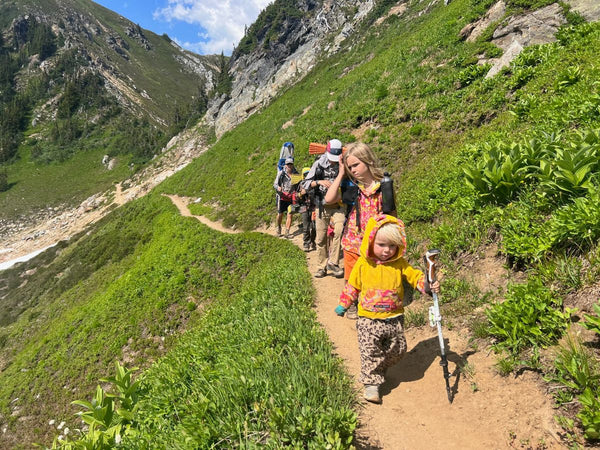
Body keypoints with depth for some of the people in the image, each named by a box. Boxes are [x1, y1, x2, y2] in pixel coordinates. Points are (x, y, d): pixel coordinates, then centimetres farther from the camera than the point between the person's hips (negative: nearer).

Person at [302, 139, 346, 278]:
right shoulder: (319, 164, -2)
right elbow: (305, 184, -2)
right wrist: (319, 182, -20)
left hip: (337, 206, -1)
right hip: (322, 206, 1)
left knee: (340, 230, -25)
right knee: (321, 238, 5)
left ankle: (333, 263, -11)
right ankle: (322, 267, 21)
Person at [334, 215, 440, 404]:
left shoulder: (399, 264, -5)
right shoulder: (363, 264, -7)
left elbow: (415, 276, -4)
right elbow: (352, 286, 4)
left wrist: (428, 285, -25)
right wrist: (343, 304, 11)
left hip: (394, 318, 3)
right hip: (368, 319, -2)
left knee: (398, 350, 15)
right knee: (369, 352, -5)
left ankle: (380, 368, 42)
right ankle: (371, 383, 10)